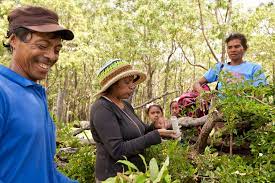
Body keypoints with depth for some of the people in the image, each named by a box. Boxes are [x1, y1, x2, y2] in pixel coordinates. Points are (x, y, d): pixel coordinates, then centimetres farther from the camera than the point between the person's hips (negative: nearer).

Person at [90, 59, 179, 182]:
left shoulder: (125, 105, 5)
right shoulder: (102, 109, -20)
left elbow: (138, 131, 16)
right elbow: (117, 150, -27)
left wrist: (156, 127, -5)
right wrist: (156, 135, -26)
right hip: (114, 176, -8)